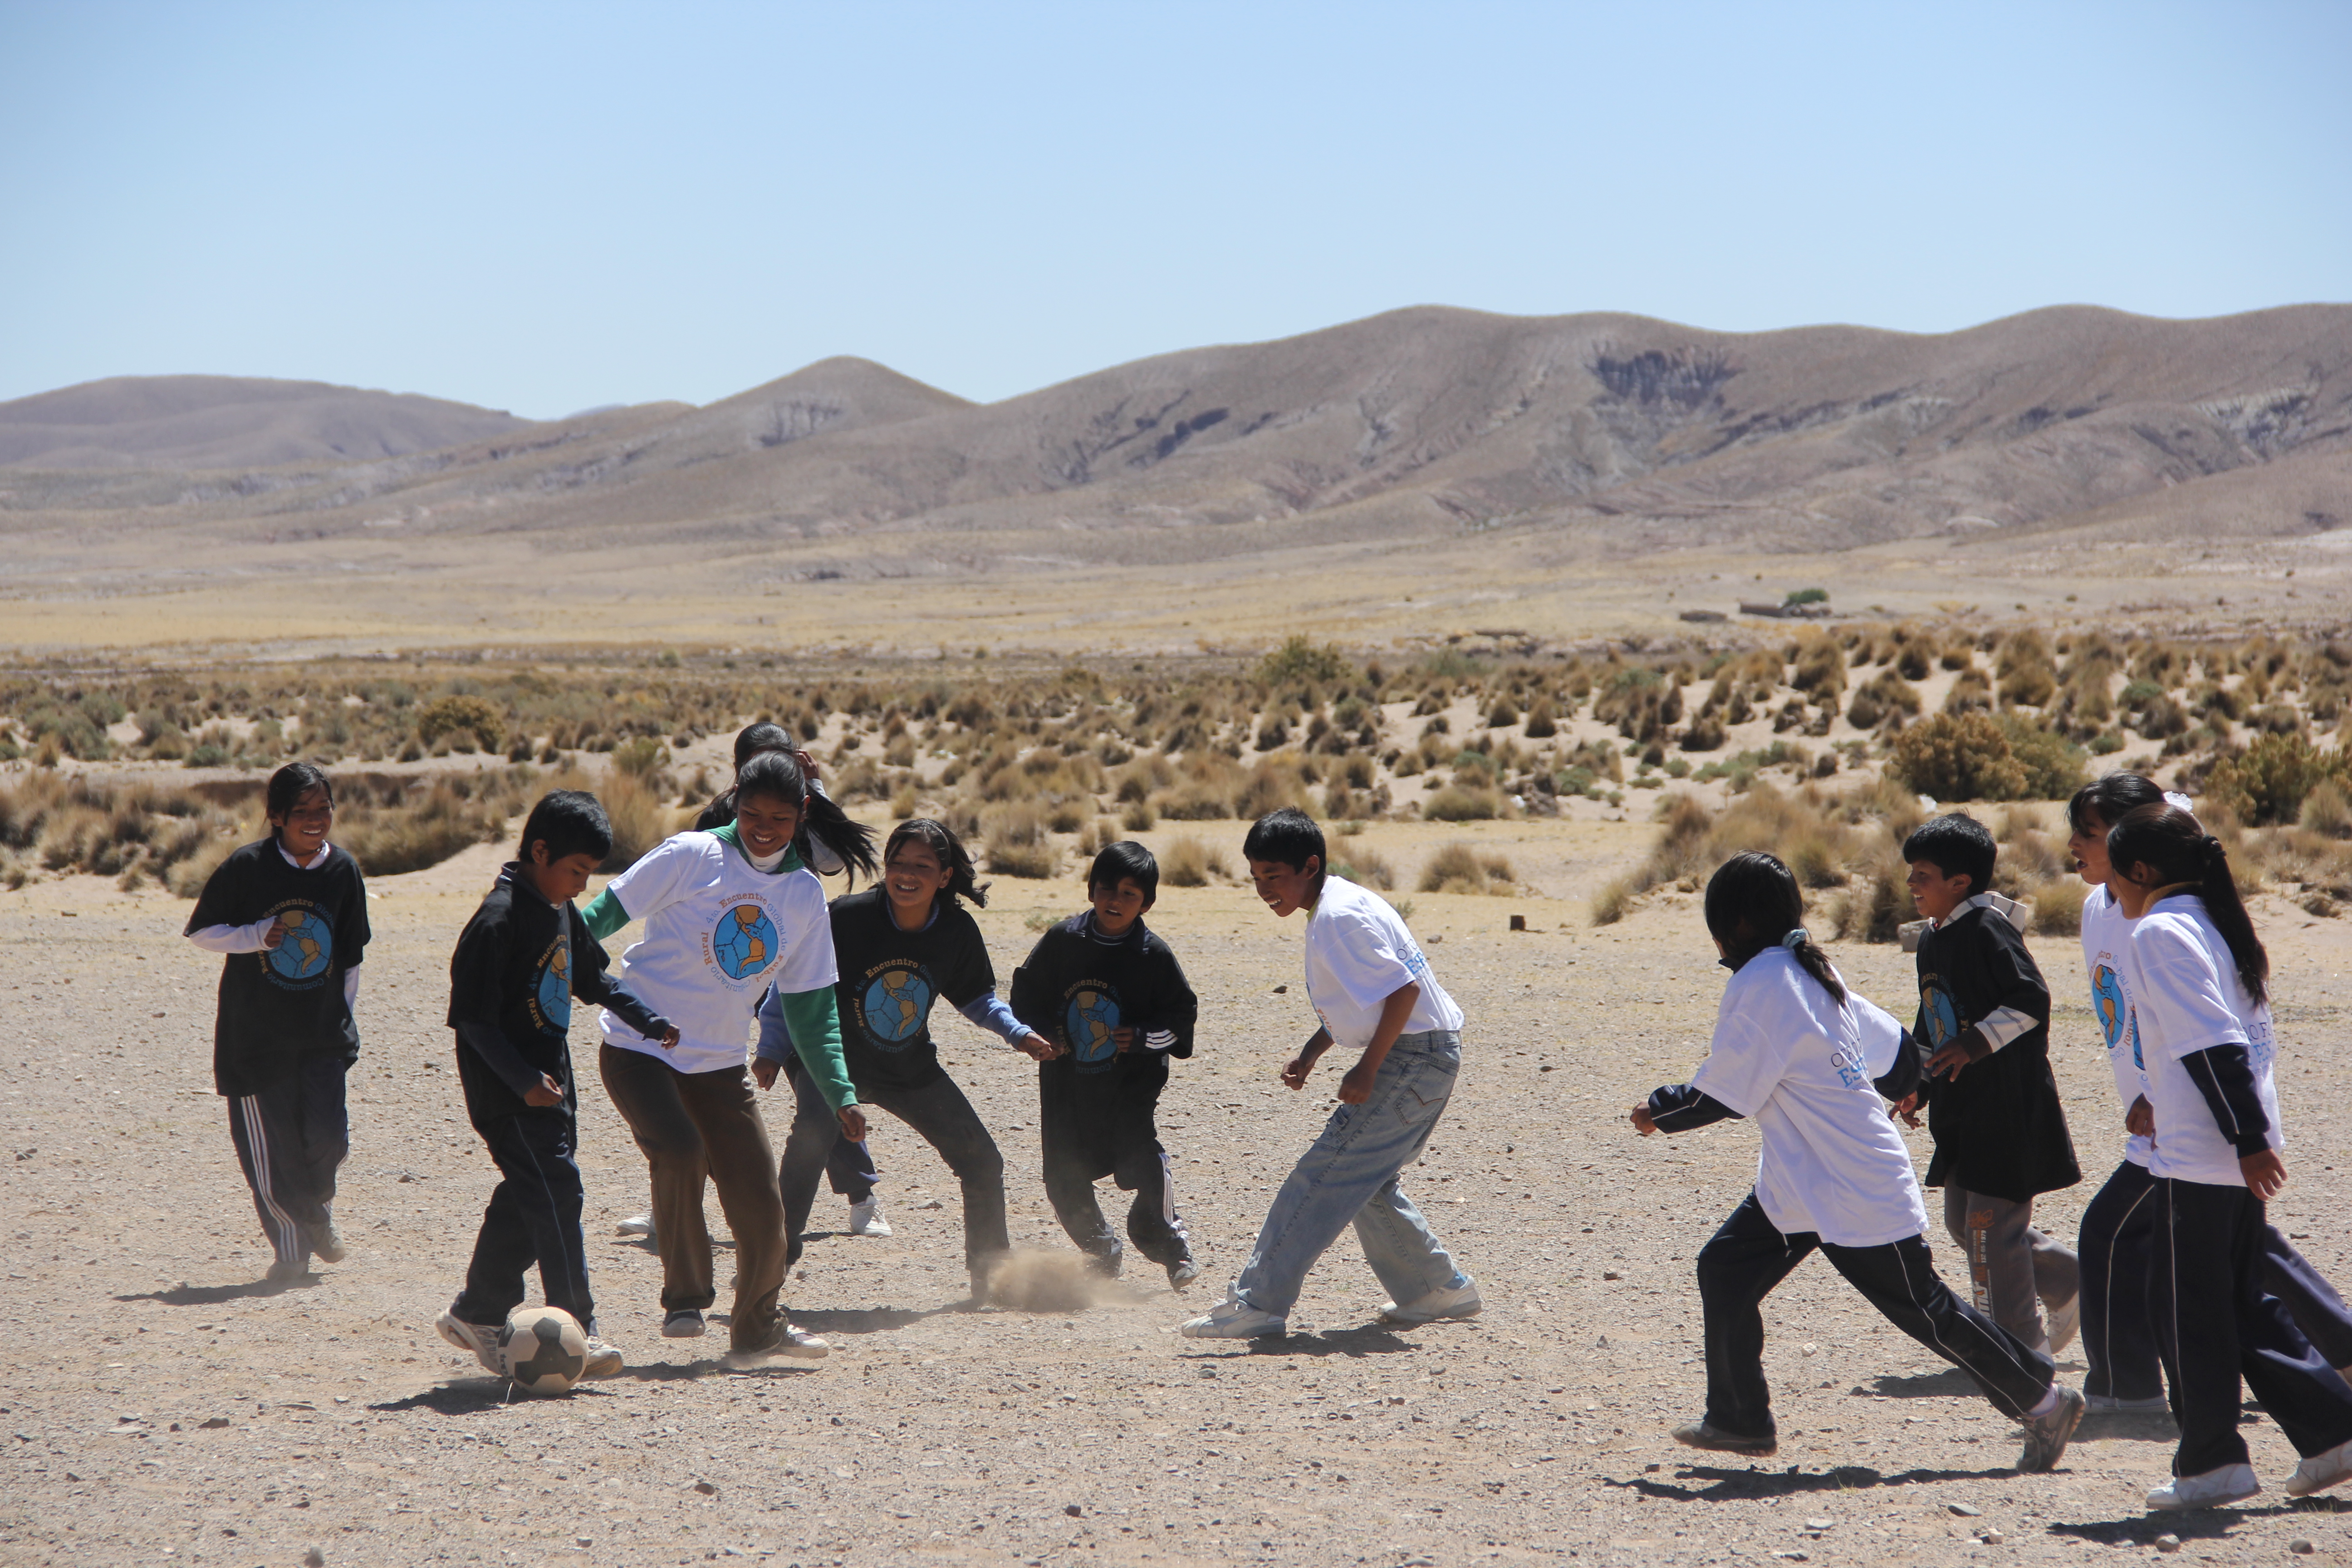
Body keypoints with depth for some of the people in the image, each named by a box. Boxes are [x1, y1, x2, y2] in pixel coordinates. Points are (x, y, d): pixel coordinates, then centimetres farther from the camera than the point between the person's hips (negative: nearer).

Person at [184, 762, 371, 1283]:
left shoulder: (344, 871, 2)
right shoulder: (246, 867, -8)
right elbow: (201, 932, 0)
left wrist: (343, 1013, 11)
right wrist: (257, 936, -15)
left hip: (324, 1031, 2)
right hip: (255, 1034, -2)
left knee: (328, 1135, -9)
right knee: (270, 1147, -1)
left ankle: (319, 1215, 22)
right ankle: (290, 1248, 17)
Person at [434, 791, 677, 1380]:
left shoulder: (563, 913, 10)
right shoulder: (498, 920, -18)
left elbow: (591, 981, 26)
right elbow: (474, 1016, -19)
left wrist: (648, 1020, 16)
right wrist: (525, 1081, -25)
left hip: (550, 1081, 9)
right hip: (508, 1093, -9)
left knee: (525, 1201, 12)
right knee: (555, 1192, -14)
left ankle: (477, 1313, 25)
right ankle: (576, 1331, -15)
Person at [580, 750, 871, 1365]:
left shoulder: (805, 894, 6)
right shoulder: (692, 856, -9)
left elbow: (811, 1007, 12)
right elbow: (606, 913, -5)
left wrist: (840, 1094, 5)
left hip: (719, 1063, 5)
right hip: (638, 1050, -4)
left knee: (761, 1205, 0)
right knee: (680, 1153, -29)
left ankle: (757, 1329, 24)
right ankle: (684, 1300, -9)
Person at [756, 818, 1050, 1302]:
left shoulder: (958, 931, -11)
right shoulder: (848, 916, -21)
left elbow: (975, 996, 10)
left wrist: (1017, 1033, -3)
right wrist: (771, 1051, -10)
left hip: (912, 1070, 4)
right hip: (835, 1062, -4)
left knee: (983, 1162, 5)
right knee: (810, 1139, -32)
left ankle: (991, 1271, 27)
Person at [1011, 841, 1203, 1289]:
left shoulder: (1154, 954, -5)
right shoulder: (1061, 940, 0)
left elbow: (1183, 1013, 2)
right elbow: (1025, 993, 10)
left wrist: (1143, 1037, -12)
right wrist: (1042, 1034, -4)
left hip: (1130, 1083, -3)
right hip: (1067, 1080, 3)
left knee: (1142, 1159, -20)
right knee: (1064, 1180, 2)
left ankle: (1171, 1247, 4)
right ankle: (1102, 1252, 27)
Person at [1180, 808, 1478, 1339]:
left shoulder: (1338, 918, -19)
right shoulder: (1338, 905, 13)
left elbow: (1403, 989, -25)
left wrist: (1367, 1069, -19)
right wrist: (1311, 1052, 12)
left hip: (1412, 1059, -10)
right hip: (1429, 1059, 10)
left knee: (1323, 1179, -10)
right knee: (1366, 1182, 21)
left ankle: (1257, 1305, -9)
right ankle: (1440, 1290, 29)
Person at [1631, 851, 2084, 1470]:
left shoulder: (1759, 984, -20)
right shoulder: (1812, 973, 7)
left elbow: (1721, 1095, -19)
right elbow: (1892, 1047, 14)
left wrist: (1658, 1111, -1)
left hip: (1857, 1193, -10)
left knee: (1923, 1309, 0)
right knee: (1724, 1269, 7)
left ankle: (2045, 1400, 12)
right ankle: (1739, 1420, 14)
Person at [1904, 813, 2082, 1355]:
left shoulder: (1987, 929, -15)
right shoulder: (1933, 939, 13)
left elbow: (2032, 1000, -21)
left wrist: (1977, 1043, -26)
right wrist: (1917, 1085, 18)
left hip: (2009, 1108, -10)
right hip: (1961, 1111, 10)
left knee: (1993, 1223, -7)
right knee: (1964, 1222, 13)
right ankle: (2072, 1285, 27)